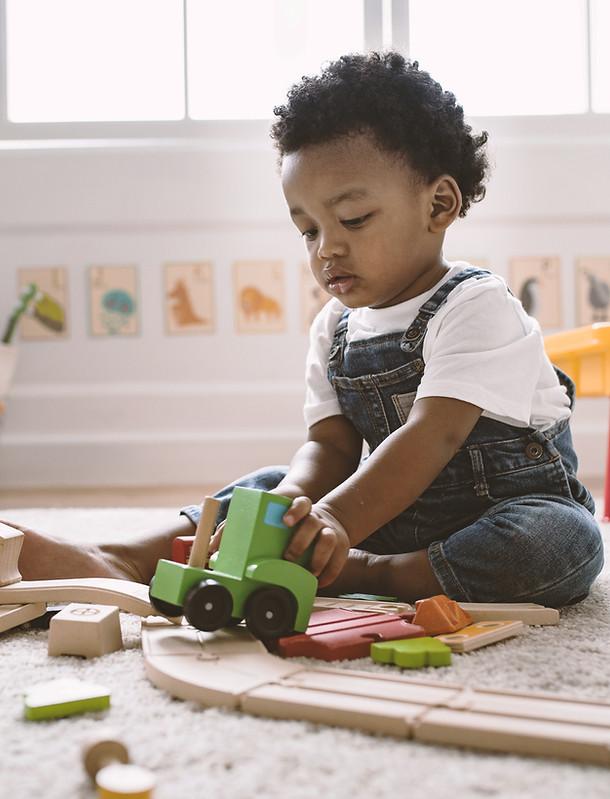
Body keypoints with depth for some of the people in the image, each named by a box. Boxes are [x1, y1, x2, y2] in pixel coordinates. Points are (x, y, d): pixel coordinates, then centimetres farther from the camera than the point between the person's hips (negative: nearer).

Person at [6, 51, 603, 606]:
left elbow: (433, 436, -30)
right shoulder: (335, 328, 4)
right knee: (274, 487, -6)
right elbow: (330, 445, -3)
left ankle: (360, 575, -33)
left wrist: (336, 522, -43)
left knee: (565, 540, -36)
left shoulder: (477, 306, -18)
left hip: (518, 503, -5)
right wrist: (298, 502, -28)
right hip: (399, 511, 6)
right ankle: (131, 563, -19)